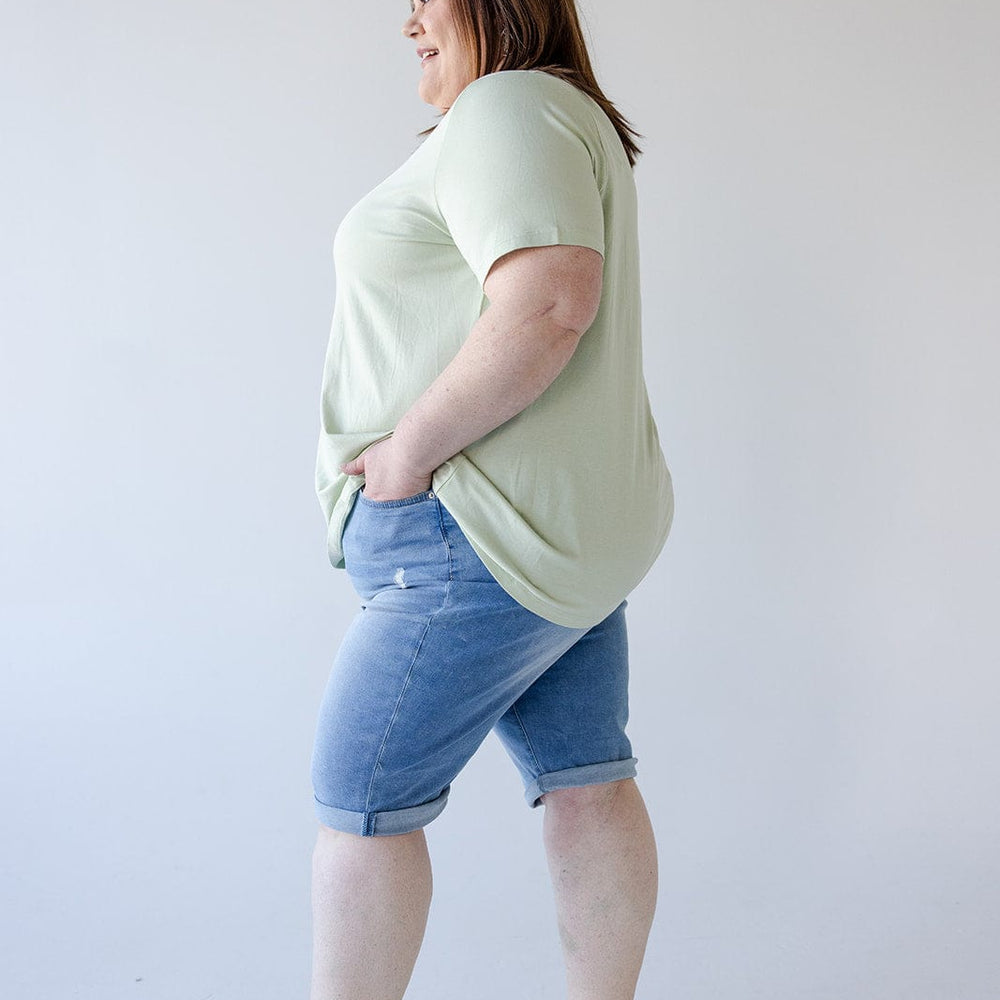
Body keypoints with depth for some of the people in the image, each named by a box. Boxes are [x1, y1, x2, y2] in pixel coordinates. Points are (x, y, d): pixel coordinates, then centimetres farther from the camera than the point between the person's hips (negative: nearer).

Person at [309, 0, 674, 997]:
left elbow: (547, 304, -28)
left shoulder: (504, 108, -12)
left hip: (483, 536, -10)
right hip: (573, 538, 10)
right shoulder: (574, 129, 20)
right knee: (588, 789, 11)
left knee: (360, 800, 1)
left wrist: (414, 446, -21)